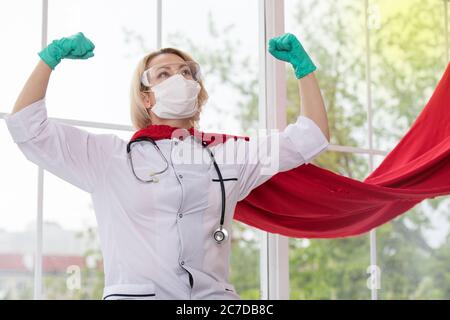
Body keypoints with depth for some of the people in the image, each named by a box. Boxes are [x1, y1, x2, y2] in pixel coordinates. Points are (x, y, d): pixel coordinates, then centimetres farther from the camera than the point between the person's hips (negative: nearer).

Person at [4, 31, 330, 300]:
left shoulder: (227, 155, 17)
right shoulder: (108, 155, 11)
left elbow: (310, 136, 21)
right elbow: (27, 126, 10)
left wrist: (302, 65, 17)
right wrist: (51, 57, 4)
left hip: (214, 293, 3)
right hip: (135, 292, -2)